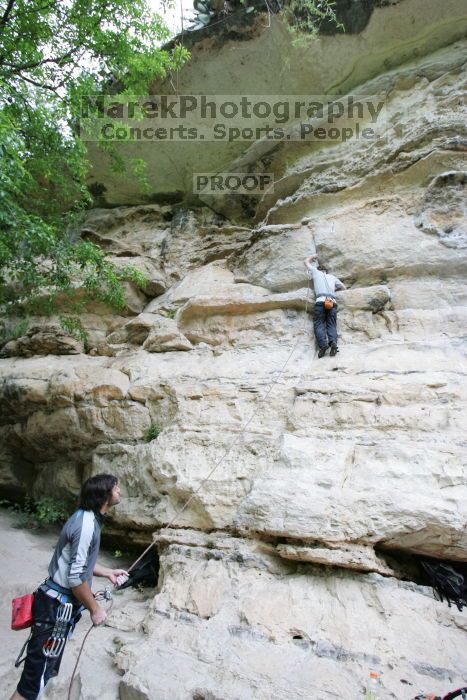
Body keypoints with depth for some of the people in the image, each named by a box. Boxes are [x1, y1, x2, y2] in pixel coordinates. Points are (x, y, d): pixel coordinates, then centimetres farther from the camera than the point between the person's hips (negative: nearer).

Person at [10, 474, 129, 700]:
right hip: (57, 607, -10)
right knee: (34, 681, 1)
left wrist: (108, 572, 16)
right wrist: (95, 609, -12)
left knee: (46, 671, 24)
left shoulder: (88, 518, 6)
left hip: (60, 602, 10)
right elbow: (76, 578, -25)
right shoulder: (87, 524, -25)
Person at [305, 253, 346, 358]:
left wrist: (312, 257, 57)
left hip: (320, 301, -2)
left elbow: (306, 262, 38)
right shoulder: (332, 277, 28)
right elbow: (344, 287, 35)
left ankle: (323, 344, -31)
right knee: (331, 325, -1)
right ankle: (333, 342, -28)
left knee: (319, 324, -7)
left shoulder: (316, 272, 23)